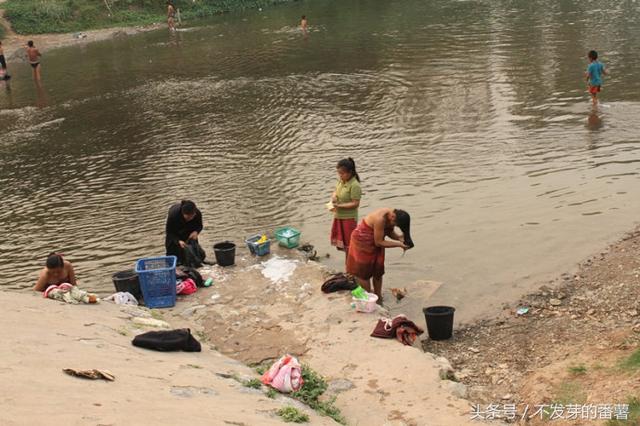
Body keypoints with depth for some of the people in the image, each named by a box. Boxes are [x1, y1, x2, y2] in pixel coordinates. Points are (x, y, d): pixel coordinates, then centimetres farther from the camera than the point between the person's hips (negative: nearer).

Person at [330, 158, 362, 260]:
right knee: (340, 242, 16)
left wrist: (339, 205, -25)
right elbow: (335, 192, 18)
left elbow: (355, 203, -21)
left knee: (349, 244, 0)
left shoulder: (355, 185, -20)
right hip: (338, 216, 8)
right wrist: (333, 197, -6)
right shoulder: (340, 181, 4)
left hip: (349, 218, -8)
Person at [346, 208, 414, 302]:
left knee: (378, 271, 11)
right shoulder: (380, 219, -37)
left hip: (375, 243, 8)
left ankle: (378, 299, 22)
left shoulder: (393, 215, -14)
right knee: (364, 272, 2)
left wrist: (399, 238, -18)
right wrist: (398, 244, -28)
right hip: (363, 242, -8)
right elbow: (378, 242, -29)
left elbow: (390, 232, 3)